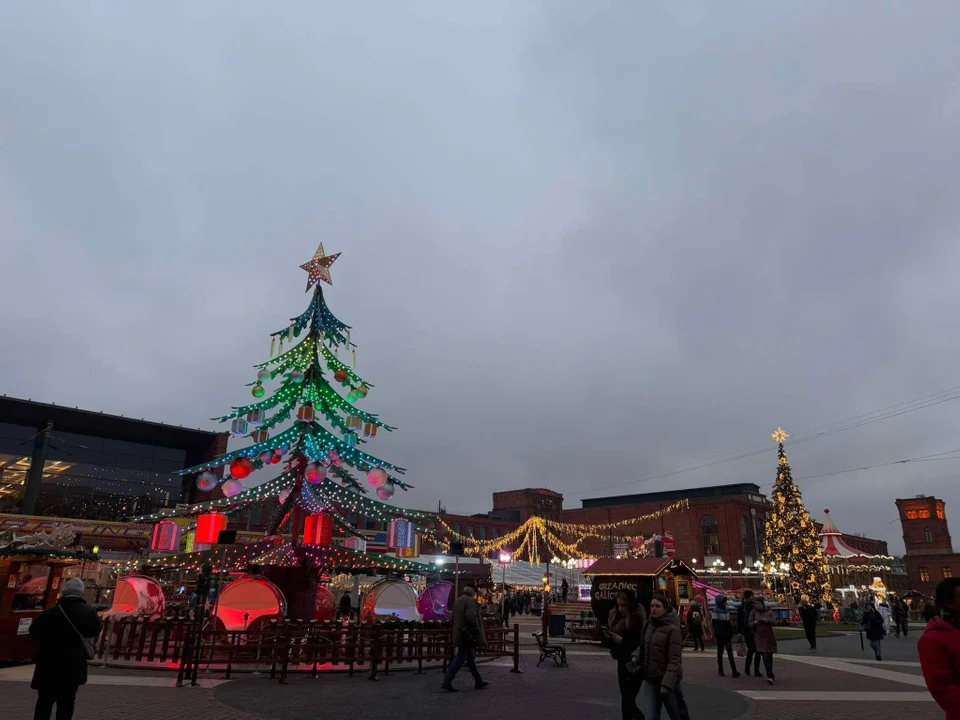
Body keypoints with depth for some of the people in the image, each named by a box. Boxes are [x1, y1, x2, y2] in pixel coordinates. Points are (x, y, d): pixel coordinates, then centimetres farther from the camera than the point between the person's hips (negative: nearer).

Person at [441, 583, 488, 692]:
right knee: (460, 658, -4)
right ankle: (447, 682, -6)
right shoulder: (470, 600, -13)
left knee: (470, 657, 16)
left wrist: (453, 632, 21)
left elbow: (452, 618, 16)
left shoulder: (458, 601, 13)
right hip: (467, 634, -9)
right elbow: (471, 617, -23)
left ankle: (478, 682, 24)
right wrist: (477, 631, -15)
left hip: (459, 634, 9)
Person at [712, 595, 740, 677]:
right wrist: (716, 633, -17)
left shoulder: (727, 609, 9)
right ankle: (720, 671, 13)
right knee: (720, 653, 6)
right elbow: (715, 624, -11)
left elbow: (728, 622, 17)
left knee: (730, 653, -2)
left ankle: (734, 671, -6)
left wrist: (731, 632, 13)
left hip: (727, 635, 5)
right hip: (720, 636, -5)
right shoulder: (716, 610, -9)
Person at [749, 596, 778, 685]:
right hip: (759, 637, -3)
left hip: (769, 637, 3)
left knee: (769, 656, 11)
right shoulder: (753, 612, 1)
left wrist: (767, 620, -21)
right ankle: (770, 676, -15)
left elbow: (774, 622, -3)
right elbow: (749, 624, 1)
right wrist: (754, 623, -20)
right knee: (765, 657, -13)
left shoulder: (769, 611, 3)